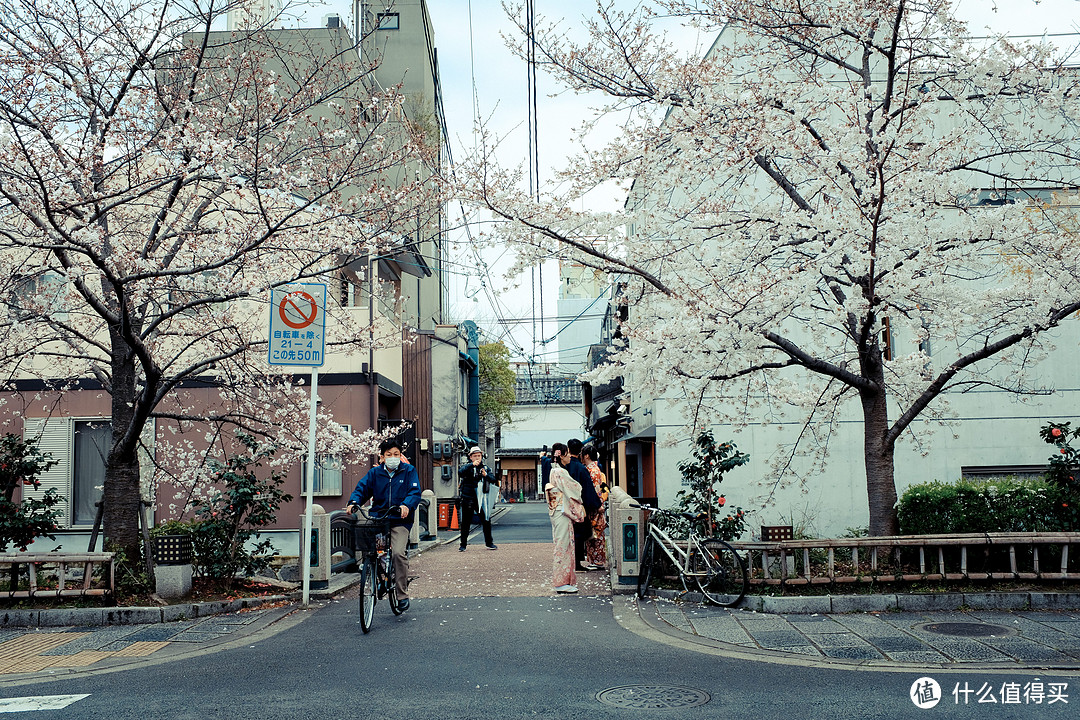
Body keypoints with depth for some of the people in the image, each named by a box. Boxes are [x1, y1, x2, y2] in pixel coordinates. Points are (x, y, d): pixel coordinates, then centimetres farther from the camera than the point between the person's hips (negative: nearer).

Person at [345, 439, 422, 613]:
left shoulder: (408, 471, 5)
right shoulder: (375, 473, 11)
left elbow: (415, 492, -5)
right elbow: (362, 488, 4)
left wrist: (406, 505, -26)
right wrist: (353, 502, -17)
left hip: (400, 520, -3)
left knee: (398, 553, -21)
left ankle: (402, 595, -7)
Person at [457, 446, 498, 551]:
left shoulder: (486, 468, 11)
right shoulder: (467, 466, 2)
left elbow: (493, 479, 1)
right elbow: (460, 472, -19)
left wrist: (486, 475, -19)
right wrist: (472, 465, -26)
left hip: (481, 499, 2)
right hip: (468, 498, -2)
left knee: (486, 520, 4)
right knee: (466, 522, 3)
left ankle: (489, 543, 17)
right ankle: (463, 544, 12)